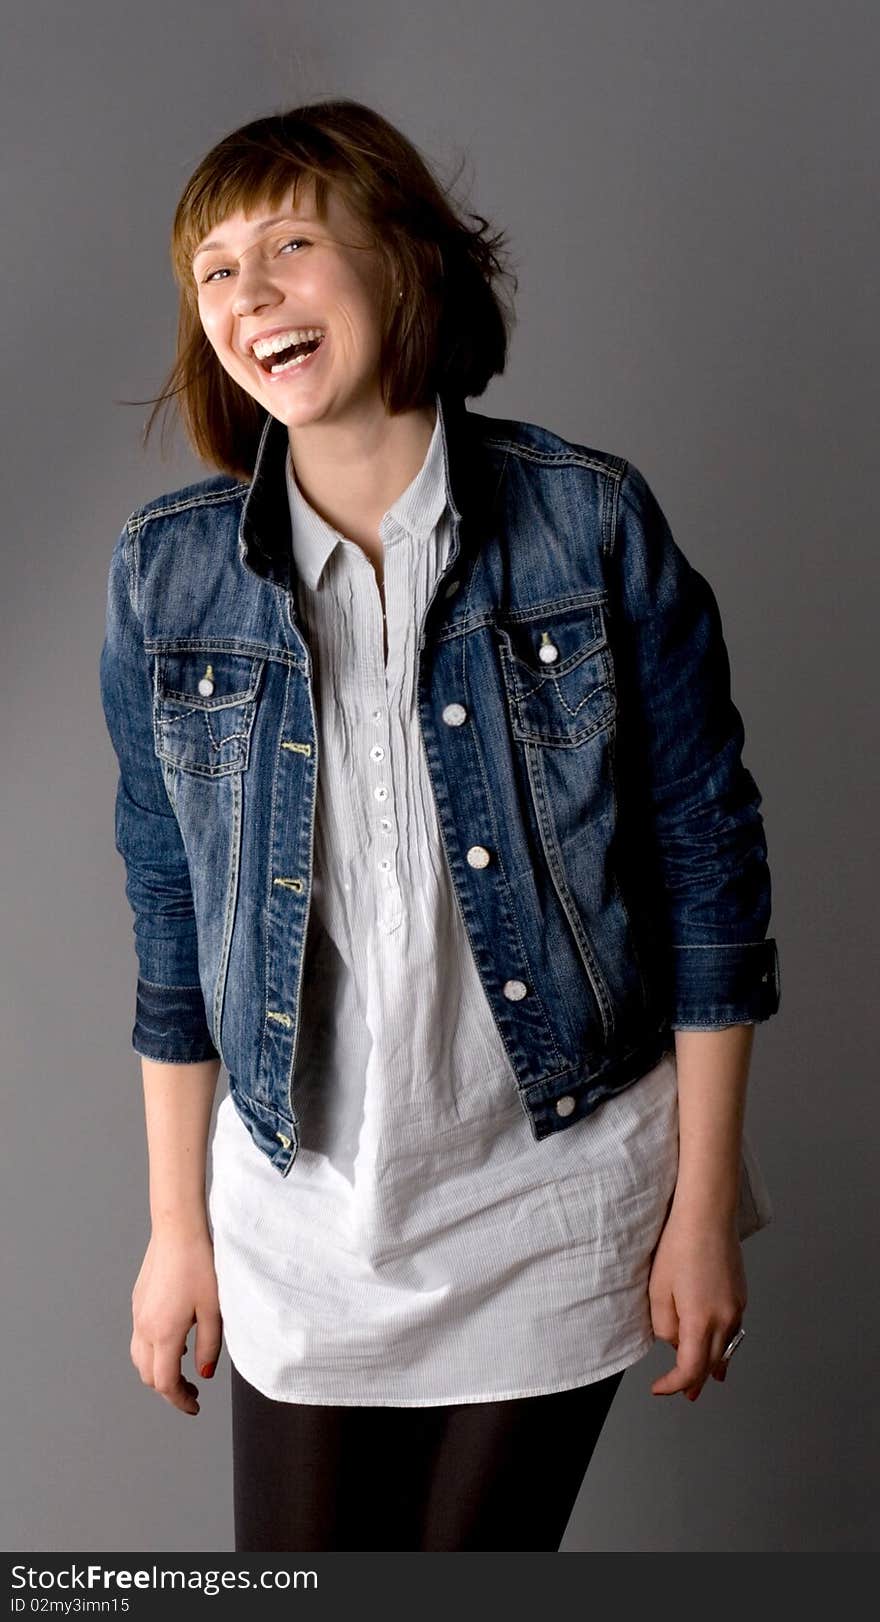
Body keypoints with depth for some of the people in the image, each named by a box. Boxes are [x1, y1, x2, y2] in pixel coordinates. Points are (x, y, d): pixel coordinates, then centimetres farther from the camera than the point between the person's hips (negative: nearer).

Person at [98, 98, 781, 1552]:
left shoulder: (593, 522, -12)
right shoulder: (167, 574, -6)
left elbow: (708, 865, -6)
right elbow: (170, 918, 3)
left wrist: (704, 1205, -4)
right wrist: (178, 1224, 7)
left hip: (556, 1202, -1)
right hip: (302, 1214, 2)